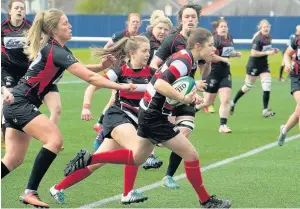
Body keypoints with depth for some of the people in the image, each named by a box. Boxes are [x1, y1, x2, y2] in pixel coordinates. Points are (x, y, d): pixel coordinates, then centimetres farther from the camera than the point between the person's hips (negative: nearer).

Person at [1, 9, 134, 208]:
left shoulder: (57, 49, 11)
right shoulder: (56, 51, -19)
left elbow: (81, 70, 15)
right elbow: (89, 77, -23)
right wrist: (120, 86, -23)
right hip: (20, 104, -10)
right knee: (55, 140, -21)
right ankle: (30, 192, -19)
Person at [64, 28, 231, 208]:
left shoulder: (186, 58, 6)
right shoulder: (184, 62, -22)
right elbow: (160, 84, -33)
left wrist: (191, 95, 3)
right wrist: (183, 98, -36)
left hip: (150, 113, 10)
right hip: (155, 117, -10)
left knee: (136, 158, 21)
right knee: (191, 155, -4)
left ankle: (88, 159, 21)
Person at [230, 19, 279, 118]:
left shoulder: (269, 38, 4)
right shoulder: (258, 39, -20)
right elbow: (253, 53, -25)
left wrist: (273, 51, 1)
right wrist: (267, 52, -27)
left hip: (264, 65, 7)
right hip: (254, 65, -7)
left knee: (267, 86, -7)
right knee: (247, 87, 7)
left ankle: (265, 110, -5)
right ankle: (233, 103, 27)